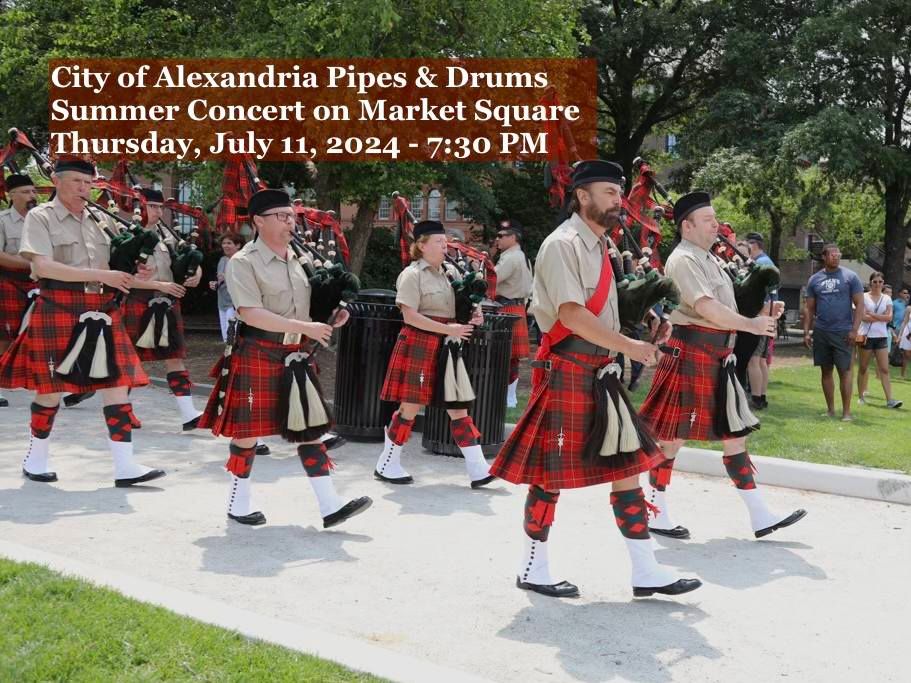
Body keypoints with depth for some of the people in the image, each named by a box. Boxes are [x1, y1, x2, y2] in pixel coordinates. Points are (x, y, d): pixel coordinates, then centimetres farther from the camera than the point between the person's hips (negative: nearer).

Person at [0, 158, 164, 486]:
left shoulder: (99, 219, 12)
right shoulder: (40, 217, -3)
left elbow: (114, 264, 22)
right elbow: (42, 266, -16)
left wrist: (132, 275, -2)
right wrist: (101, 275, -20)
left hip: (101, 313, 5)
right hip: (59, 311, -5)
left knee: (117, 384, -2)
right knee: (51, 387, 5)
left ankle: (125, 466, -1)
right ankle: (35, 459, 25)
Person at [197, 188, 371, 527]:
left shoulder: (299, 259, 10)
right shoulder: (243, 262, -11)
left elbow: (311, 302, 22)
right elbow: (251, 314, -21)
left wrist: (332, 315, -1)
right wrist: (305, 327, -23)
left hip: (295, 356, 6)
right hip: (256, 356, -6)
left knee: (309, 428, 4)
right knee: (248, 431, 4)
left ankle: (330, 505, 4)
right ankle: (239, 502, 22)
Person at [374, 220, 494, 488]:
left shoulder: (449, 271, 10)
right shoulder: (412, 275, -9)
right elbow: (410, 316, -16)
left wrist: (473, 315, 0)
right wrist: (448, 329, -21)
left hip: (446, 348, 7)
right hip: (419, 345, -6)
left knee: (459, 408, 5)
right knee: (410, 406, -1)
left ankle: (478, 470, 5)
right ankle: (387, 465, 15)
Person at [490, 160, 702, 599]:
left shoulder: (600, 245, 16)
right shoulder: (562, 244, -13)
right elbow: (571, 315, -22)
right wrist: (628, 346, -20)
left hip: (599, 372, 9)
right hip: (566, 370, -9)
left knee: (627, 464, 7)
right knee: (551, 473, 1)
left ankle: (646, 572, 13)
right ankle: (533, 571, 15)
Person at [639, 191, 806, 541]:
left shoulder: (708, 259, 18)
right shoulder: (683, 260, -12)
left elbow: (721, 308, 19)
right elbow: (705, 307, -22)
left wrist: (762, 315, 5)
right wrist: (751, 325, -17)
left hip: (717, 358, 10)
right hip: (690, 355, -10)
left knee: (735, 433, 9)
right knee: (671, 435, 0)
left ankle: (760, 516, 13)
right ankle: (657, 515, 11)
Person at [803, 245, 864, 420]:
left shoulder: (850, 277, -1)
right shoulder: (814, 279, 8)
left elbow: (859, 305, -2)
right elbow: (810, 309, 12)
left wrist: (854, 329, -12)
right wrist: (806, 332, 4)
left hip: (843, 332, -3)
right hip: (820, 332, 3)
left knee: (844, 370, -3)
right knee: (826, 371, 8)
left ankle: (846, 411, 1)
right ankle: (830, 409, 16)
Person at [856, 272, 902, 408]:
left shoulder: (887, 298, 8)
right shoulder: (864, 297, -1)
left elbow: (889, 317, -4)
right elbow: (863, 317, -13)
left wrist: (872, 314, -10)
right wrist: (882, 317, -8)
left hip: (881, 336, 2)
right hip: (867, 336, -2)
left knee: (884, 369, -4)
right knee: (863, 368, 6)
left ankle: (889, 400, -9)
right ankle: (861, 396, 17)